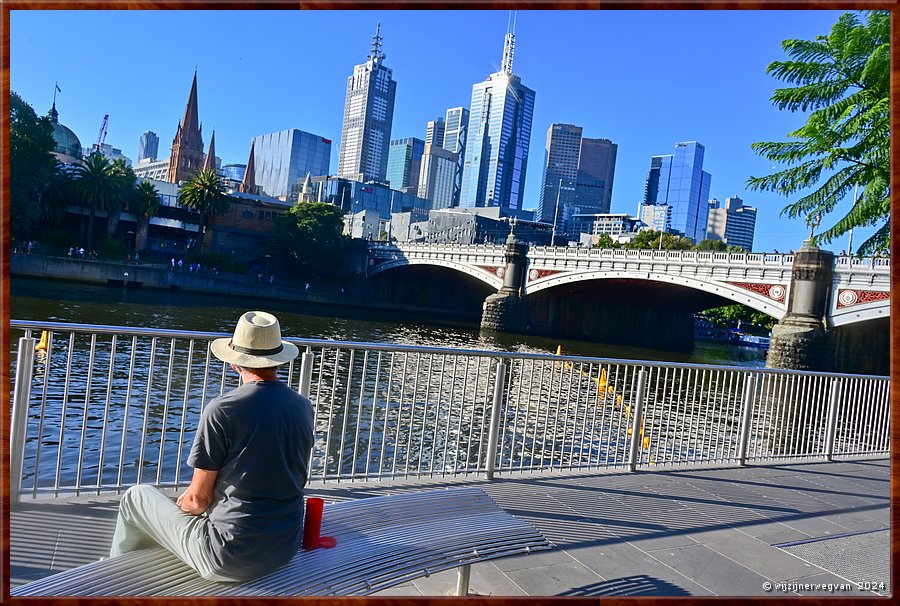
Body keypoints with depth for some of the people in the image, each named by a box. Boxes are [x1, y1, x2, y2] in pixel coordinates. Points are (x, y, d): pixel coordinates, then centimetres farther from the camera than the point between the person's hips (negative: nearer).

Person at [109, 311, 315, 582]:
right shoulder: (304, 407, -1)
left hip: (230, 561, -6)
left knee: (136, 497, 17)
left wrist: (181, 504, 12)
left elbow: (198, 499, -12)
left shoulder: (222, 409, -18)